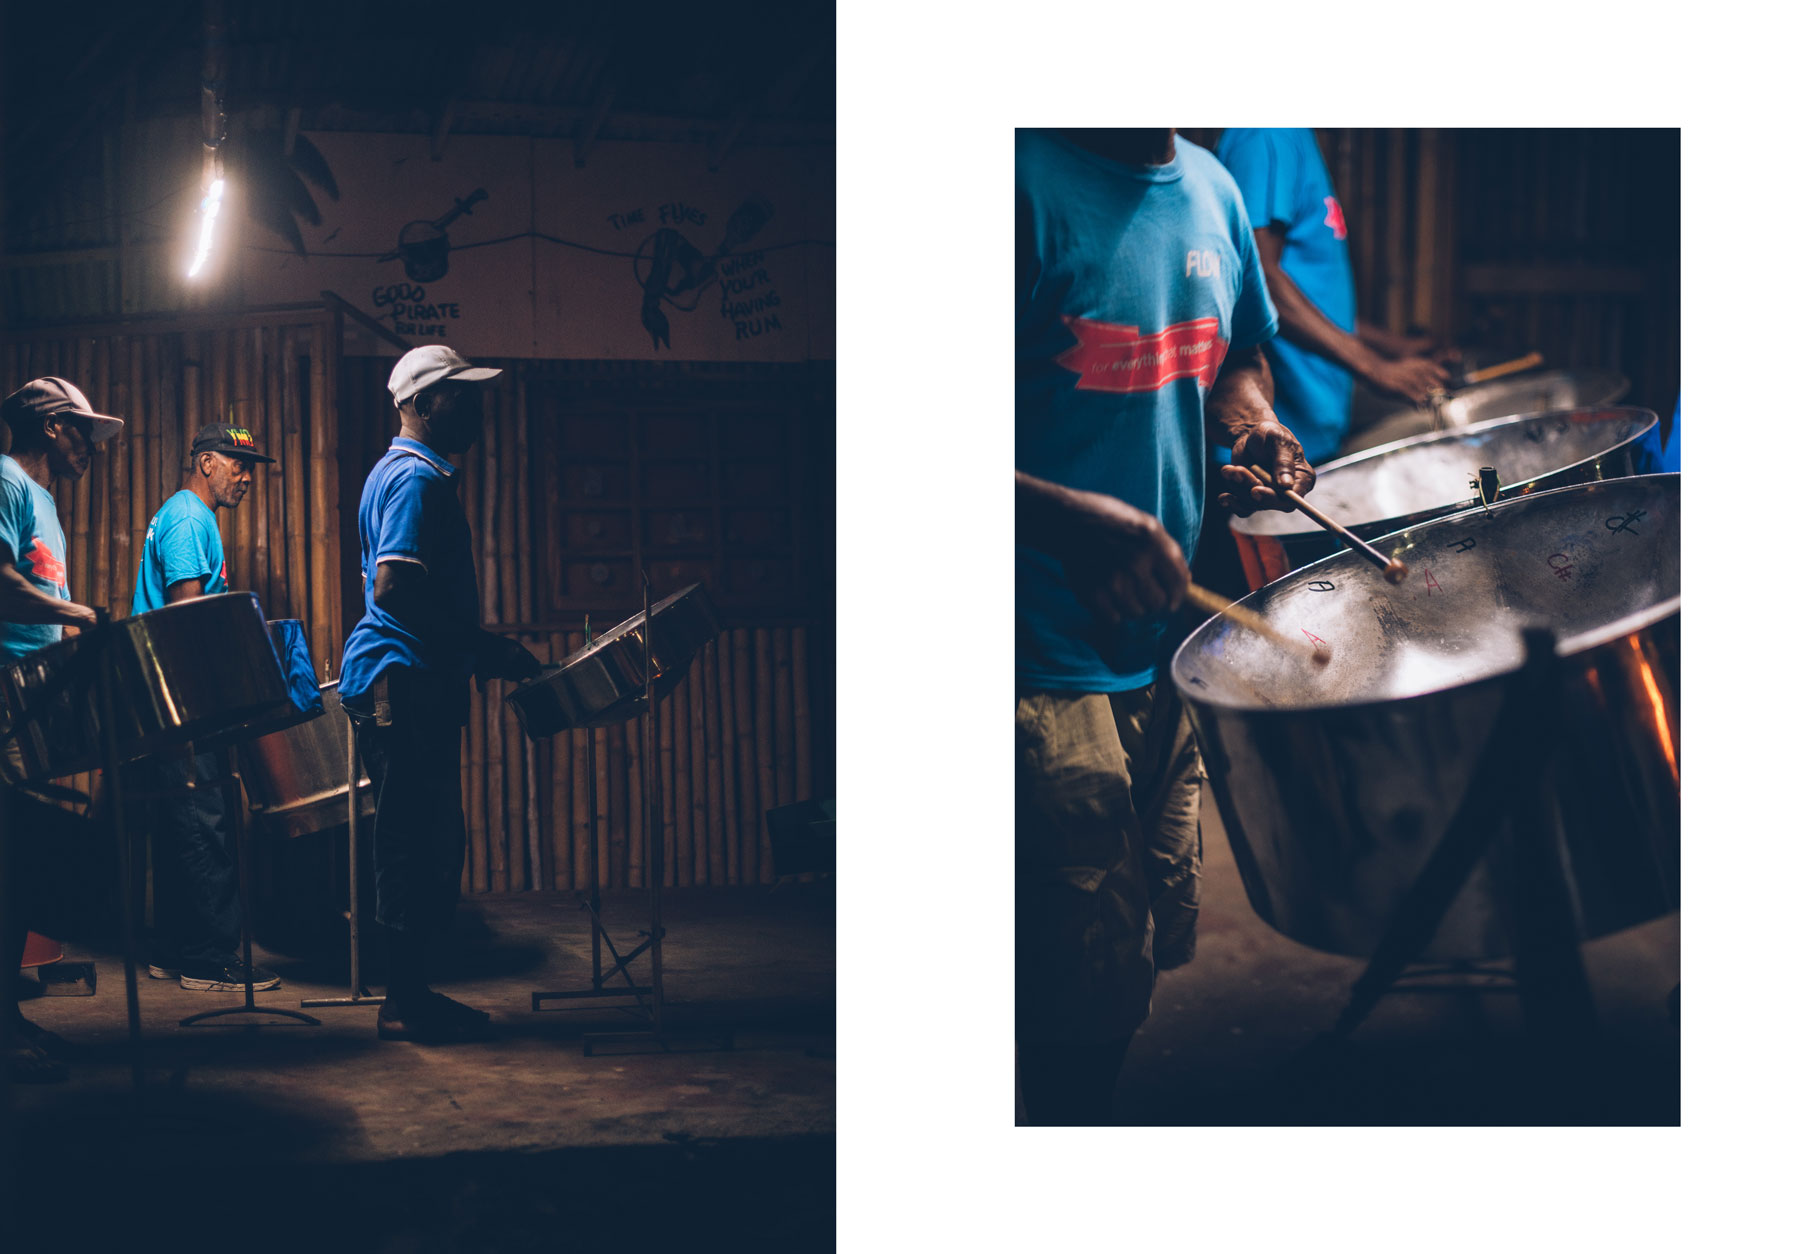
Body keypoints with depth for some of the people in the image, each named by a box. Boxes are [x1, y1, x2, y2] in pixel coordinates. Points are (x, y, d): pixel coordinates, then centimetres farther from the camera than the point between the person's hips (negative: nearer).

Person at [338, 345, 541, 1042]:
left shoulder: (410, 473, 20)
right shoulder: (416, 477, -13)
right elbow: (394, 588, -24)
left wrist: (480, 647, 20)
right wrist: (485, 649, -20)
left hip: (415, 683, 11)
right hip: (404, 682, -11)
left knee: (431, 845, 12)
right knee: (418, 847, -6)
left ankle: (412, 992, 18)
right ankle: (404, 1005, -1)